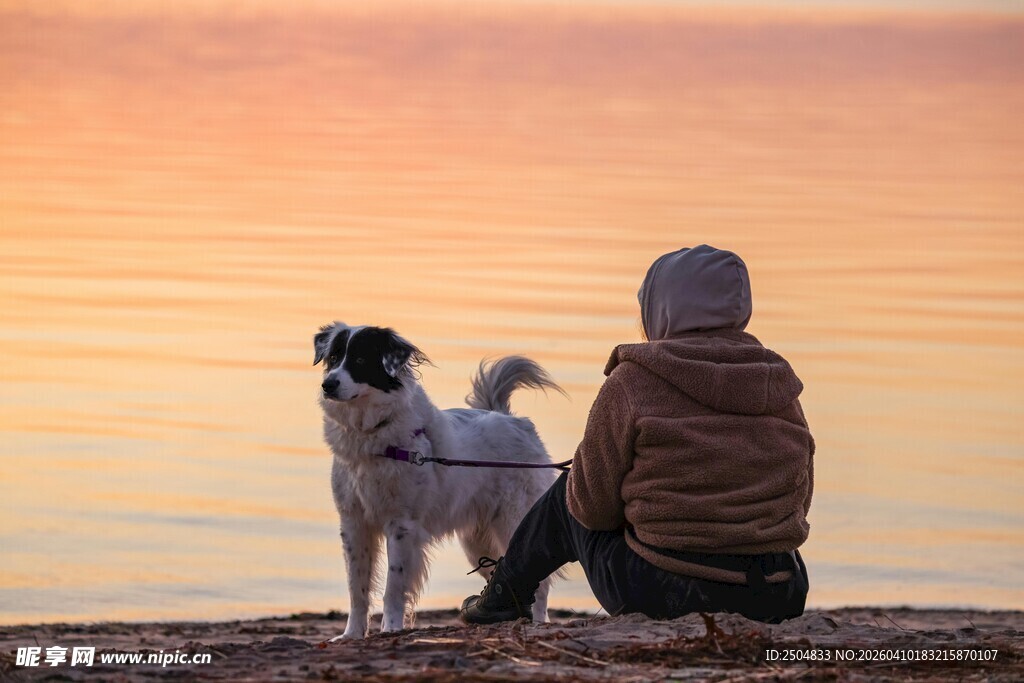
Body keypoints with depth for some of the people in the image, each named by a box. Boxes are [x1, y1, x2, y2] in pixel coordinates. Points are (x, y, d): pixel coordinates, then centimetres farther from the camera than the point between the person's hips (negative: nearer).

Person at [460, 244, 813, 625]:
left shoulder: (633, 381, -8)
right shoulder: (781, 385, 6)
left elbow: (593, 505, -3)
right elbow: (800, 499, 13)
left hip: (662, 595, -4)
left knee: (568, 495, 26)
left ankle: (507, 593, 46)